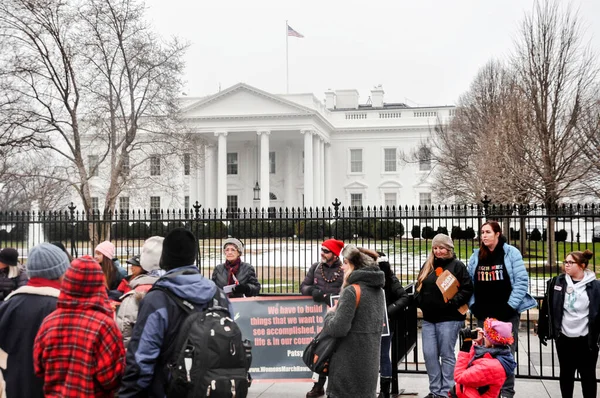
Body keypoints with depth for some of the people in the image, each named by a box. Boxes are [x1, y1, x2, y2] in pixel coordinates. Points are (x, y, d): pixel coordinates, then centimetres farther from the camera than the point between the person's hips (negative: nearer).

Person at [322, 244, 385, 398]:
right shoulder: (378, 290, 8)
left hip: (349, 363, -8)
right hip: (370, 360, 8)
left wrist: (330, 314, -1)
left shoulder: (351, 291, -18)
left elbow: (338, 328, -22)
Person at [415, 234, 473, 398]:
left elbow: (467, 288, -9)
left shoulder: (457, 265, -4)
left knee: (446, 355, 0)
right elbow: (420, 287, 20)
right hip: (429, 318, 6)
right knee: (429, 354, 5)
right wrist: (420, 302, 2)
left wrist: (452, 302, -18)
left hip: (449, 318, -6)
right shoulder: (427, 266, 14)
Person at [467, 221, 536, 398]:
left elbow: (521, 280, -8)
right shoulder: (476, 255, 7)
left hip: (506, 313, -4)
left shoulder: (511, 252, -5)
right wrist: (473, 305, 3)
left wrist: (511, 305, -13)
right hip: (484, 314, 4)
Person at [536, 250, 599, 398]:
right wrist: (542, 330, 6)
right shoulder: (556, 282, 0)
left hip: (586, 339, -2)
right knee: (566, 373, 14)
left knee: (587, 374, 9)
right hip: (564, 338, 2)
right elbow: (547, 308, 5)